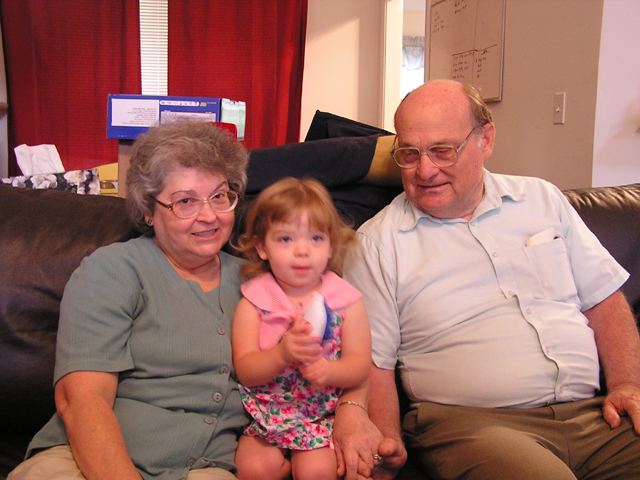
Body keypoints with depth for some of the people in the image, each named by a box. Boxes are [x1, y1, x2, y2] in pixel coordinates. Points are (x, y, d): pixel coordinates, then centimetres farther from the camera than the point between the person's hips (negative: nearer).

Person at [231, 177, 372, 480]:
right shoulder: (253, 302, -3)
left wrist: (329, 370, -25)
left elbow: (361, 365, -3)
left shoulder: (346, 300, -1)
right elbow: (244, 371, -8)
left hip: (324, 415, 0)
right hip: (265, 414, 1)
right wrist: (282, 355, -27)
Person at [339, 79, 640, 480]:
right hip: (470, 423, -4)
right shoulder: (377, 242, 2)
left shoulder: (543, 199, 13)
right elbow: (371, 360, 1)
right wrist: (389, 443, -16)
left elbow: (604, 300, 17)